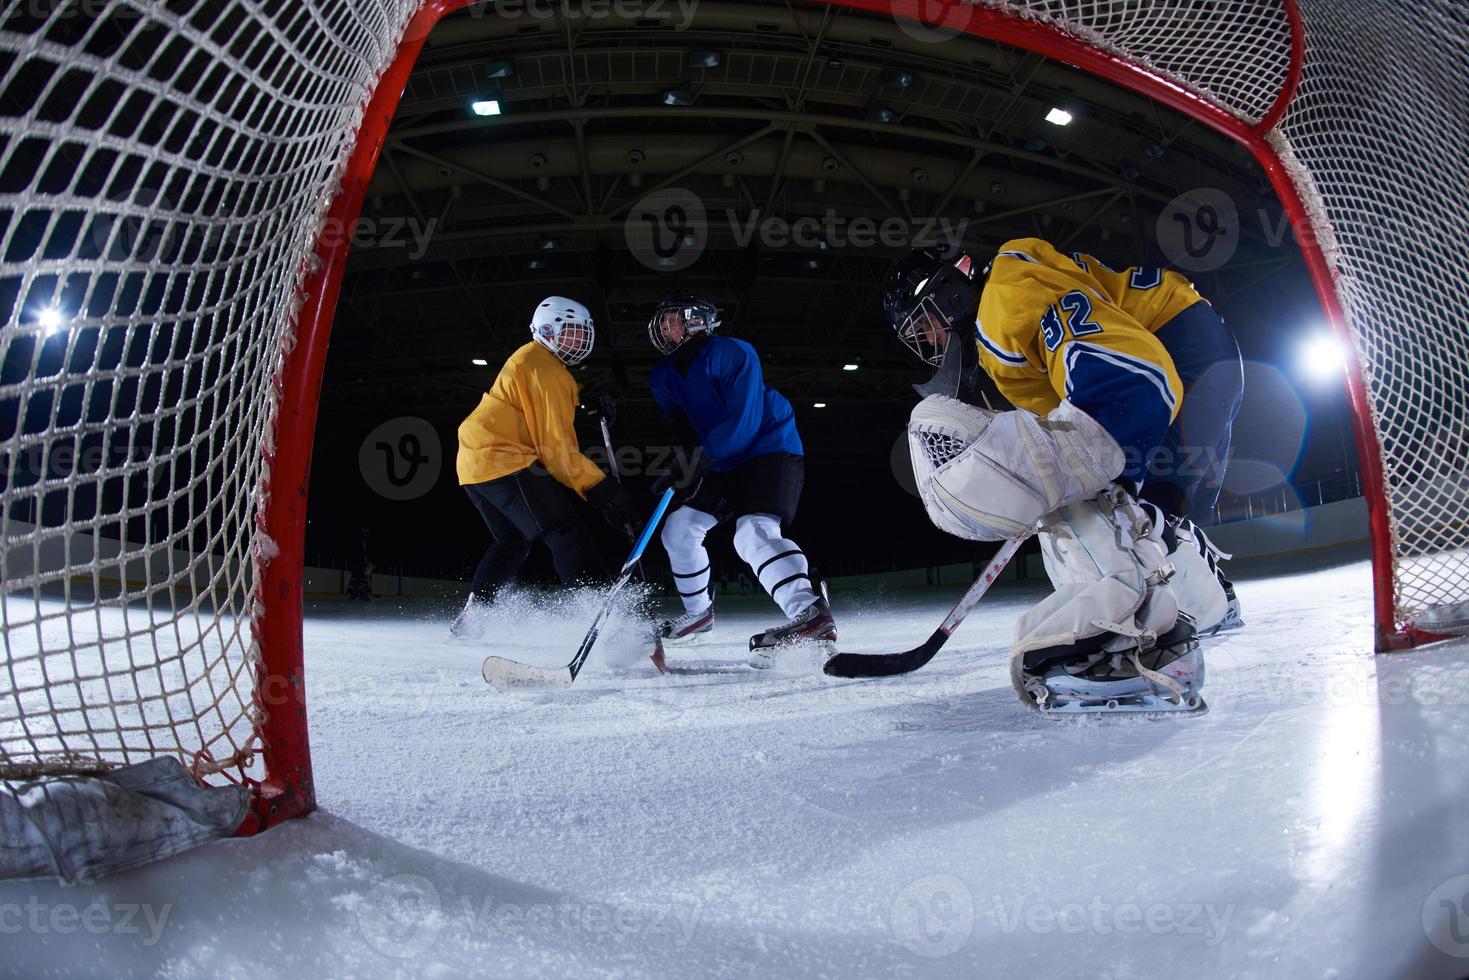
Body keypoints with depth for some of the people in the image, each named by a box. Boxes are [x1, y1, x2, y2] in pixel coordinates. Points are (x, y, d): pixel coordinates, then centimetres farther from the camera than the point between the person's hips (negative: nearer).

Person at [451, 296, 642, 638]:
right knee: (567, 533, -17)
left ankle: (470, 618, 24)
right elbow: (557, 447, -16)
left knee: (512, 540, 23)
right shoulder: (545, 369, -10)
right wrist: (601, 489, -18)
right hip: (503, 461, -11)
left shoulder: (529, 359, 23)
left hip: (475, 462, 11)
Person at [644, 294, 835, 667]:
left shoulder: (732, 353, -16)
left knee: (753, 531, -30)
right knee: (679, 527, 8)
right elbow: (677, 426, 7)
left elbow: (744, 422, -23)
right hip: (724, 466, 9)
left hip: (770, 450, -9)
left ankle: (811, 614, -45)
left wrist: (702, 460, -30)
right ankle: (698, 612, 27)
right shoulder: (665, 376, 9)